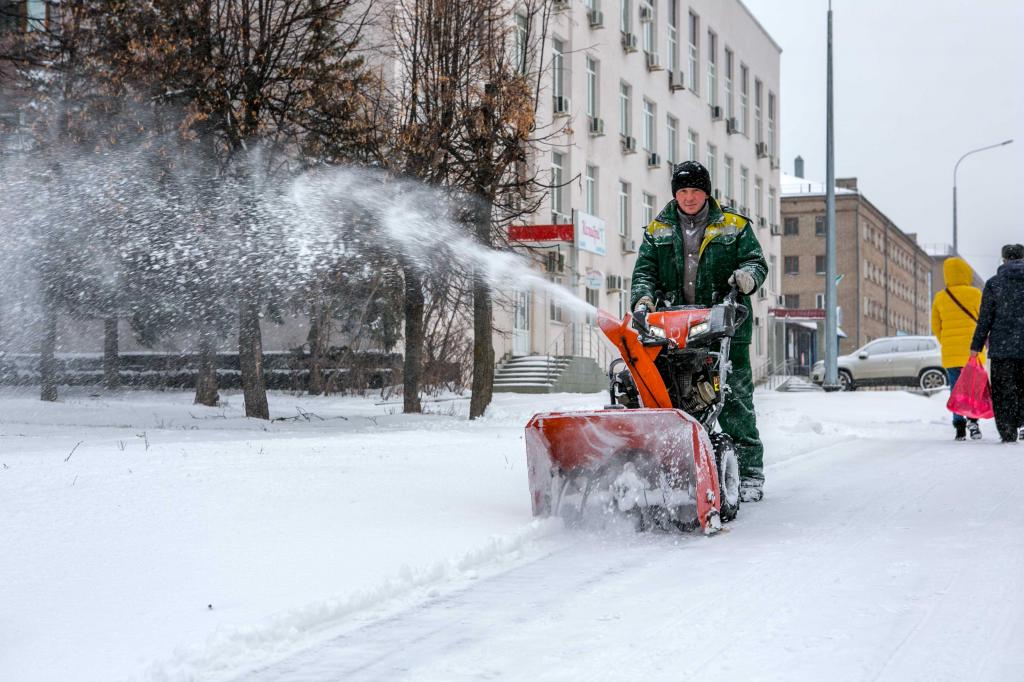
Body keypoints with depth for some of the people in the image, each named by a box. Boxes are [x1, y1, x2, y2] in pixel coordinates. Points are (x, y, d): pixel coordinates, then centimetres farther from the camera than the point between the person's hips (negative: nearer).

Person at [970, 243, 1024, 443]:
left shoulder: (993, 284, -1)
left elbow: (985, 318, -1)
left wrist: (976, 346, 4)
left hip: (1002, 346, -1)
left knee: (1003, 390, 4)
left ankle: (1008, 431, -1)